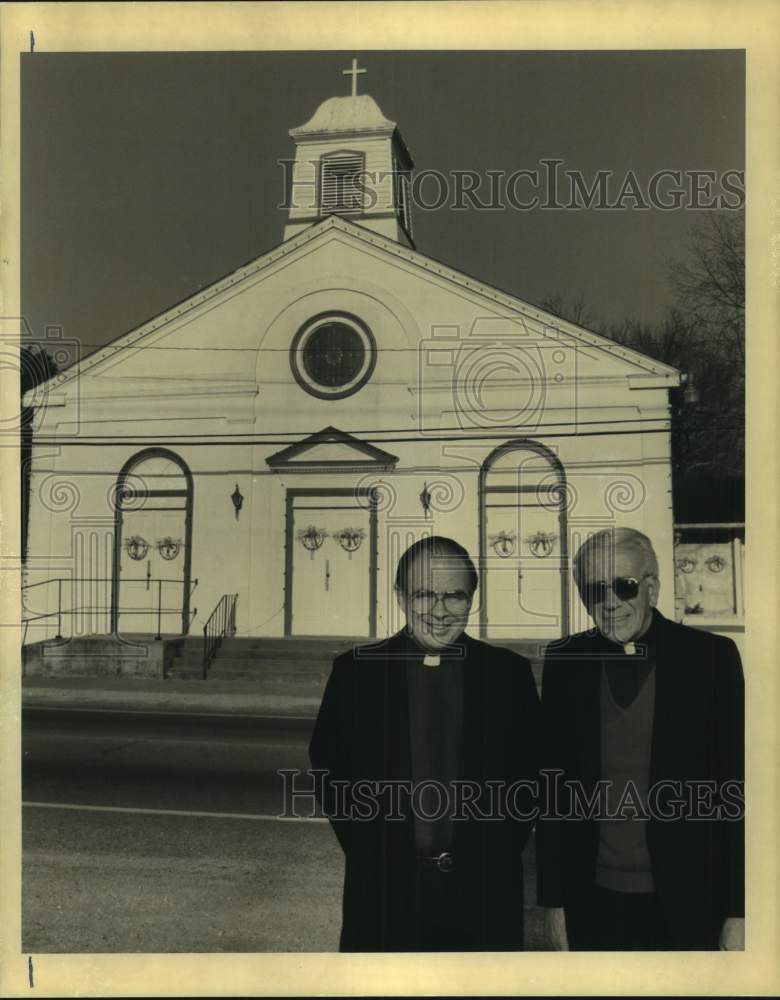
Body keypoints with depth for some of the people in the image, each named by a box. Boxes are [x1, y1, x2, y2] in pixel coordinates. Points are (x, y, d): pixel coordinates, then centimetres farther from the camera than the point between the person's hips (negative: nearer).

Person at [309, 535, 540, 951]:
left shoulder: (509, 673, -2)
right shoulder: (355, 671, -3)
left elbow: (529, 775, 4)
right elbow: (329, 768, 3)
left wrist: (497, 856, -1)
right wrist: (370, 854, 0)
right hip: (384, 895, 0)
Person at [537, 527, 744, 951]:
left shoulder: (711, 656, -6)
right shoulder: (564, 662, 0)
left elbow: (734, 788, -4)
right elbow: (552, 788, 3)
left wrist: (738, 913, -6)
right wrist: (553, 902, 3)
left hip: (687, 901, -1)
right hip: (593, 903, 2)